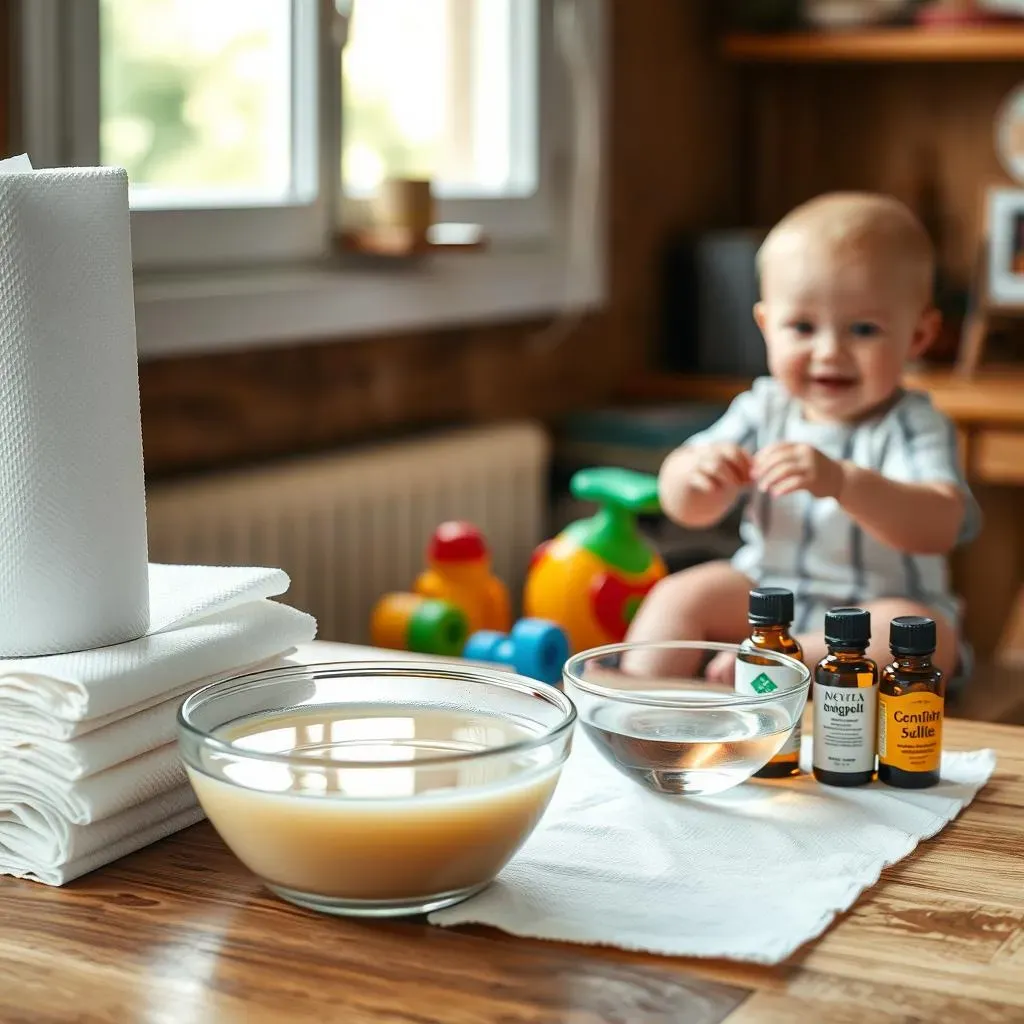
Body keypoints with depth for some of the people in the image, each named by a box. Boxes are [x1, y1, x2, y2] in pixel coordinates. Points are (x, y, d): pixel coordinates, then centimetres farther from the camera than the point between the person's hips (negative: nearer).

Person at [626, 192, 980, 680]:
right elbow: (687, 509, 1)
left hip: (876, 608, -4)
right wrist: (696, 472, -26)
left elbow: (941, 526, -32)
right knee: (679, 596, -16)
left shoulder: (914, 427, -14)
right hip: (763, 591, 4)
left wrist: (843, 482, -48)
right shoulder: (763, 410, 0)